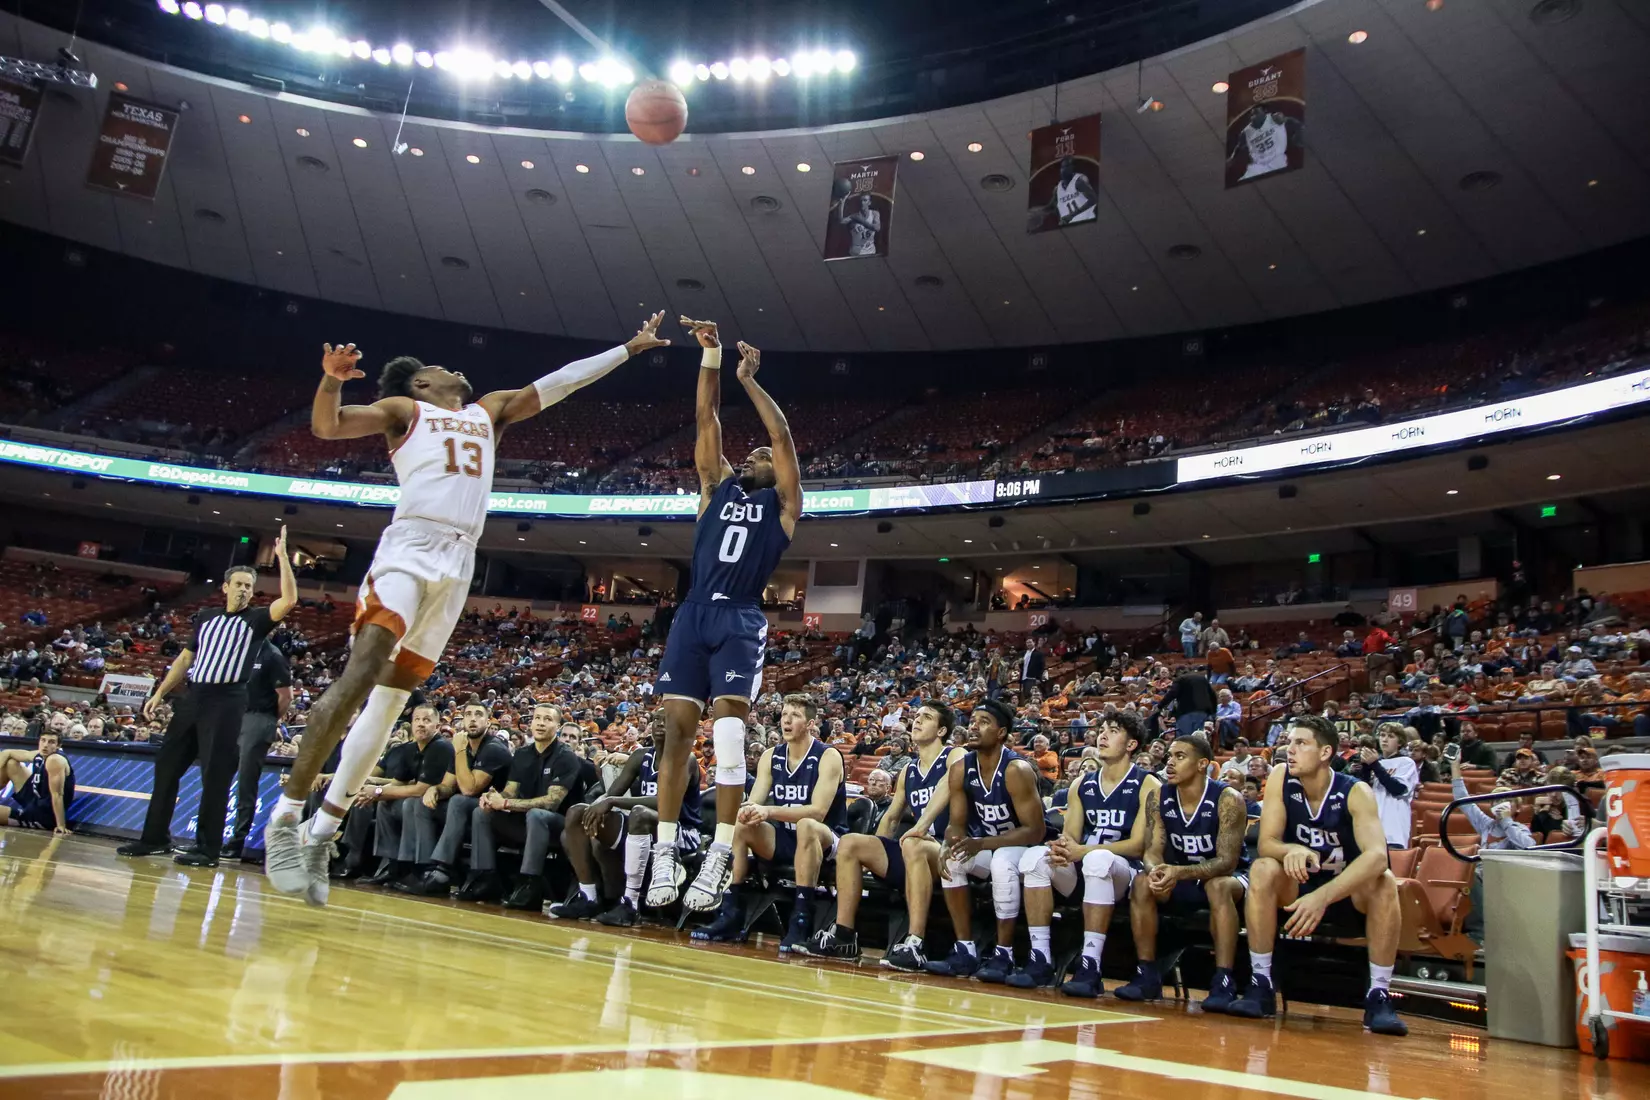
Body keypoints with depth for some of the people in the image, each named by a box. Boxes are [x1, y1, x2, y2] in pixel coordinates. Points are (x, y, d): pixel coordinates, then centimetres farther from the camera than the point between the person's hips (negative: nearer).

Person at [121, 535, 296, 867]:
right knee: (166, 766, 9)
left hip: (227, 702, -5)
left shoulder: (257, 619, 1)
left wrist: (283, 557, -20)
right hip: (194, 697, 5)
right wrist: (160, 693, 14)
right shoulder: (205, 616, 14)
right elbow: (186, 657, 19)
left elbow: (289, 600, -17)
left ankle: (208, 848, 2)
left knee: (215, 776, -5)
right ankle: (155, 837, 22)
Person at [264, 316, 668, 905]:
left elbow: (559, 382, 28)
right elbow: (326, 426, 1)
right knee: (361, 673, -22)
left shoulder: (489, 411, 28)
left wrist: (629, 347, 28)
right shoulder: (404, 408, 14)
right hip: (409, 548, -5)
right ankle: (284, 817, -16)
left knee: (389, 700, 3)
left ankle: (319, 836, 7)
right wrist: (332, 379, -19)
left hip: (458, 566, 5)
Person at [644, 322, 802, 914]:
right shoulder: (718, 485, 21)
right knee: (677, 727, -2)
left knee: (727, 727, -15)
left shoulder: (782, 503, 12)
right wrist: (710, 356, 7)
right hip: (693, 615, 4)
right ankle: (666, 849, 1)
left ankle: (721, 855, -14)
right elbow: (706, 419, 14)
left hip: (741, 621, -4)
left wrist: (750, 379, 3)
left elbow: (782, 436, 1)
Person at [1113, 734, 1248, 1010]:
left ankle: (1224, 983, -31)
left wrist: (1180, 872, -43)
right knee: (1142, 885, -22)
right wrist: (1155, 871, -36)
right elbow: (1153, 850, -10)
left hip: (1225, 877, -4)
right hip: (1180, 878, 4)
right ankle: (1148, 976, -12)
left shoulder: (1228, 799, -22)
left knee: (1219, 886, -36)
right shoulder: (1158, 798, -8)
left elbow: (1227, 861, -26)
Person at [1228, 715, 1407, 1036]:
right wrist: (1292, 850, -40)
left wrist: (1322, 896, -49)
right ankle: (1261, 985, -20)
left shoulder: (1355, 792, -20)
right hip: (1298, 886, 2)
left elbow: (1377, 855, -36)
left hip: (1348, 891, -2)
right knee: (1262, 869, -26)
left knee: (1384, 882, -31)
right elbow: (1266, 843, -15)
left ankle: (1379, 995, -21)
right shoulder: (1281, 778, -12)